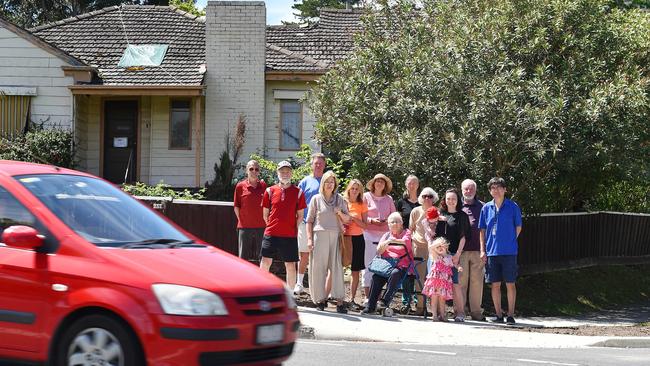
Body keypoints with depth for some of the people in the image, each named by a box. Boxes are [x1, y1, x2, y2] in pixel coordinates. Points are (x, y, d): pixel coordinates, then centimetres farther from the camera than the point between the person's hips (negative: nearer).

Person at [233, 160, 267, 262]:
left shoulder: (263, 186, 5)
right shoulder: (240, 186, 1)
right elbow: (236, 207, 5)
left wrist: (265, 221, 3)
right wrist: (242, 221, 1)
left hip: (261, 227, 1)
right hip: (245, 227, -1)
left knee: (261, 257, 4)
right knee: (243, 257, 3)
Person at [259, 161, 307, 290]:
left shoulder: (298, 192, 3)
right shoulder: (270, 191, 6)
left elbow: (300, 216, 8)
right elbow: (265, 214, 12)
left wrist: (293, 229, 4)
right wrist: (273, 226, 9)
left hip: (290, 235, -1)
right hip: (271, 234, 1)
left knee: (290, 265, 4)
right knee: (265, 262, -2)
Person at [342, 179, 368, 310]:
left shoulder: (362, 205, 6)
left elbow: (365, 225, 1)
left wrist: (352, 217, -11)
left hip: (357, 239, 2)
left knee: (356, 271, 3)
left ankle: (352, 299, 8)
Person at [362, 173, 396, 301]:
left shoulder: (389, 199, 14)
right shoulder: (366, 197, 6)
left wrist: (388, 221, -3)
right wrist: (371, 220, -11)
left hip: (385, 234, 3)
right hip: (369, 234, -3)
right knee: (368, 265, -6)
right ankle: (367, 296, -2)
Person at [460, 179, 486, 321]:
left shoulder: (482, 207, 12)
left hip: (477, 250, 1)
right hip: (461, 250, -1)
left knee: (477, 281, 3)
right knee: (461, 281, 0)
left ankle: (476, 311, 9)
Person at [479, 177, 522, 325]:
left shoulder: (512, 207, -1)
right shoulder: (486, 208, 6)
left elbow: (518, 227, 7)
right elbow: (482, 230, 10)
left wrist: (510, 241, 0)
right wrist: (482, 249, 4)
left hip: (509, 252, -3)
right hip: (491, 252, 3)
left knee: (510, 284, 0)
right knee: (495, 284, 6)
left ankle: (511, 315, 4)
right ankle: (498, 314, 14)